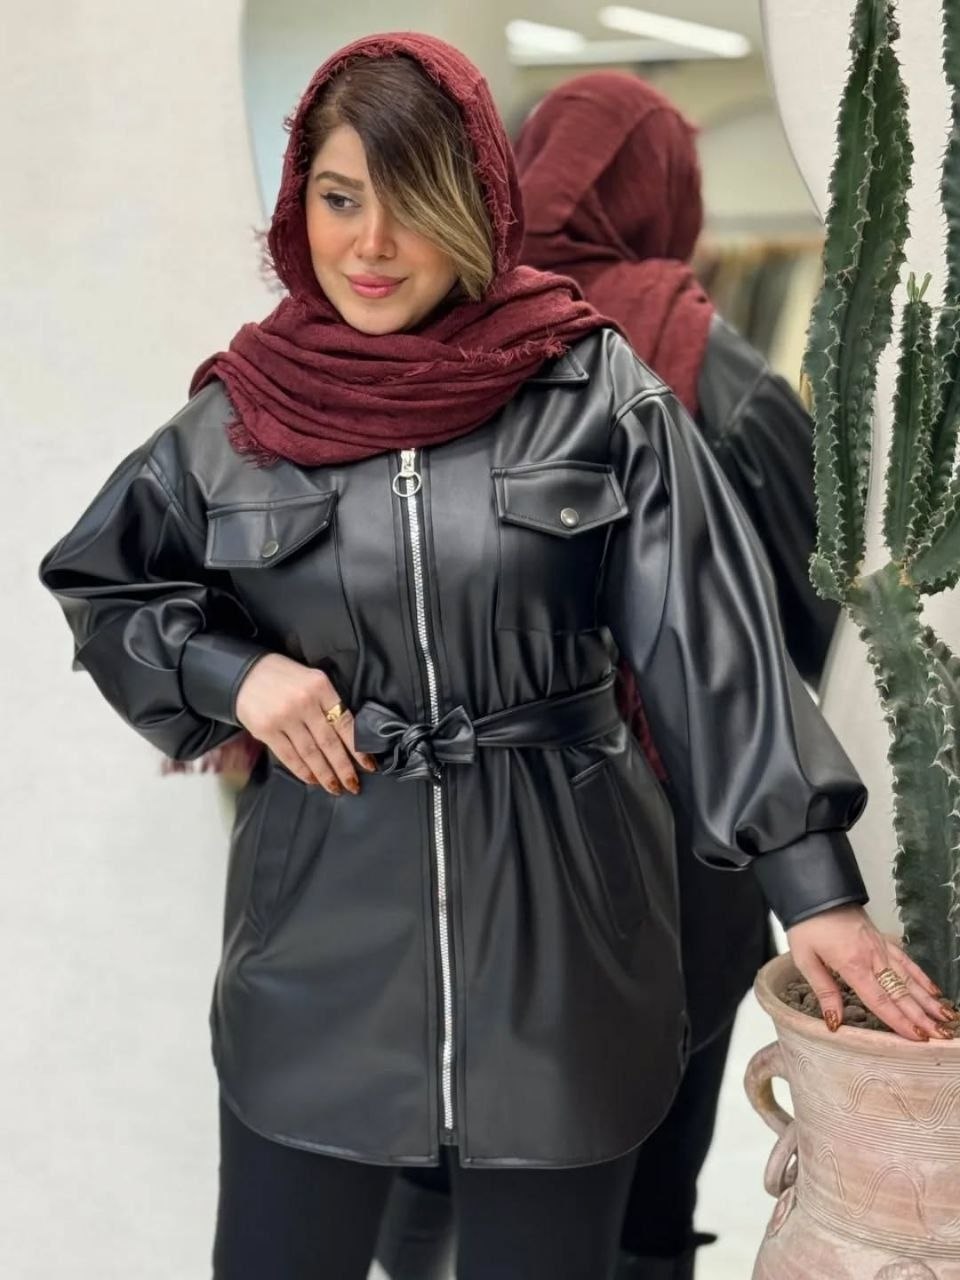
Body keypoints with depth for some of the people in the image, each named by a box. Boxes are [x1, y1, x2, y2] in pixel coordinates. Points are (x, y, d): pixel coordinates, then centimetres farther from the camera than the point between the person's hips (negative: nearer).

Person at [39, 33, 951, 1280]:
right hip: (322, 927, 2)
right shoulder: (238, 420, 0)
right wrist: (228, 673, -5)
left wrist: (815, 882, -11)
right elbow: (99, 587, 14)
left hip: (556, 930, -1)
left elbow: (714, 640, -7)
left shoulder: (594, 390, -5)